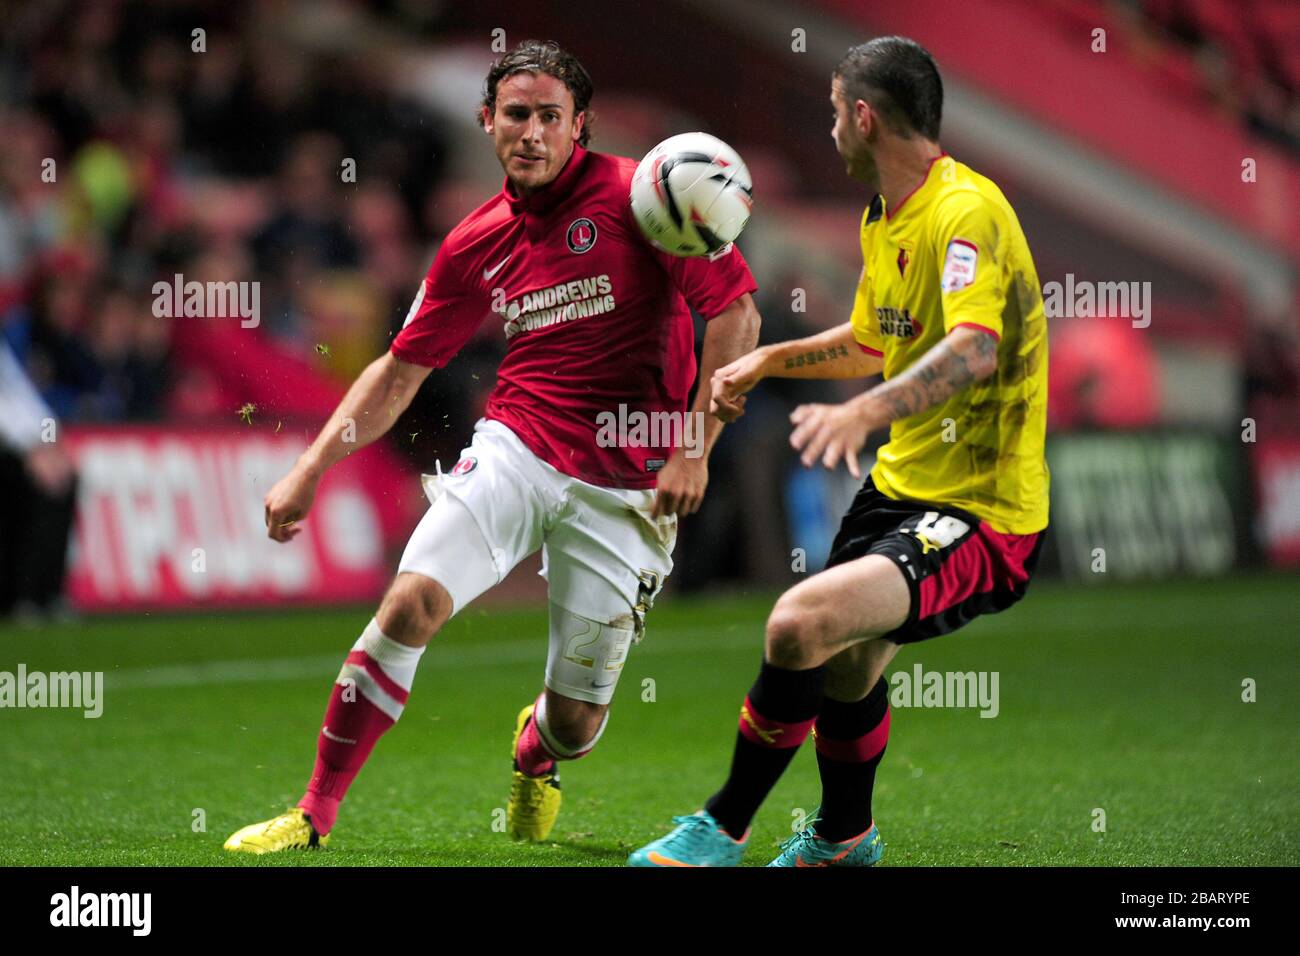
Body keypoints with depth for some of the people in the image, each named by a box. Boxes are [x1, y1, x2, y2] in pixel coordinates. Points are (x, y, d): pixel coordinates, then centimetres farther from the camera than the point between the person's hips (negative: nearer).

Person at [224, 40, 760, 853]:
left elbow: (736, 315, -7)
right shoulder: (476, 245, 7)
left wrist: (695, 450, -11)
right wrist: (310, 471, 9)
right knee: (412, 601, -21)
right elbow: (400, 371, 15)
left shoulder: (637, 196, -7)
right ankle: (314, 816, -11)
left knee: (578, 717, -1)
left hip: (625, 489, -3)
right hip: (515, 452, 3)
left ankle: (536, 755, 40)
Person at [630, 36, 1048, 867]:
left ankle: (724, 830, -6)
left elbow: (973, 351, -39)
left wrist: (865, 411, -52)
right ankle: (843, 837, 55)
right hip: (903, 486, 10)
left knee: (803, 624, -26)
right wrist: (767, 361, 22)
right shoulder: (884, 218, 11)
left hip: (983, 516, -10)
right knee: (844, 661, 27)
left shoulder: (965, 211, -21)